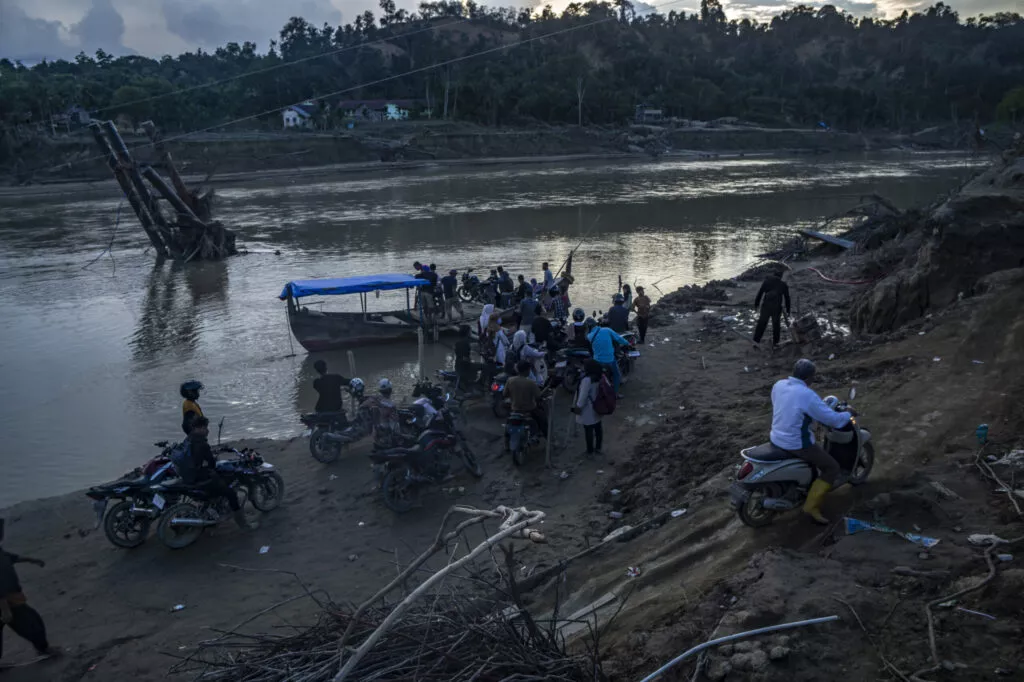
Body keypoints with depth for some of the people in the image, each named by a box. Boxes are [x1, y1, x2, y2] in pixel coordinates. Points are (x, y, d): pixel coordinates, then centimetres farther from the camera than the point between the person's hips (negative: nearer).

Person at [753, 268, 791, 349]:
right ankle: (775, 343, 17)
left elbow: (760, 293, 3)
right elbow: (787, 299, 7)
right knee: (776, 325, 12)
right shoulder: (783, 285, 4)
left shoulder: (766, 281, 4)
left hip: (766, 306, 1)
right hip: (777, 307, -1)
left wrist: (756, 304, 11)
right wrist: (788, 311, 14)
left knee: (761, 323, 6)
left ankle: (756, 341, 0)